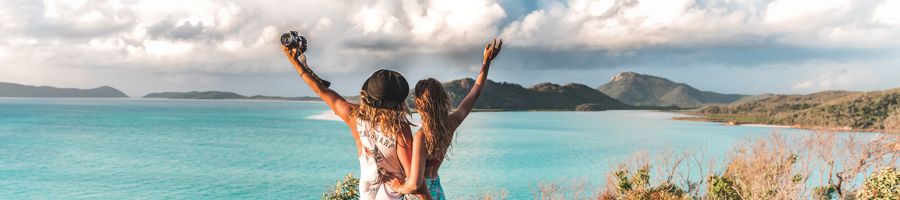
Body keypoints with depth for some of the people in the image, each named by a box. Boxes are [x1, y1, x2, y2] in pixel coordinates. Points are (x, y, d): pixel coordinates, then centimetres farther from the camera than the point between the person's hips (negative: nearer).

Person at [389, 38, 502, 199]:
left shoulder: (421, 137, -30)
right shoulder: (451, 123, -12)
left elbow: (414, 184, -36)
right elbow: (475, 93, 2)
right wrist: (486, 61, 6)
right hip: (435, 186, 7)